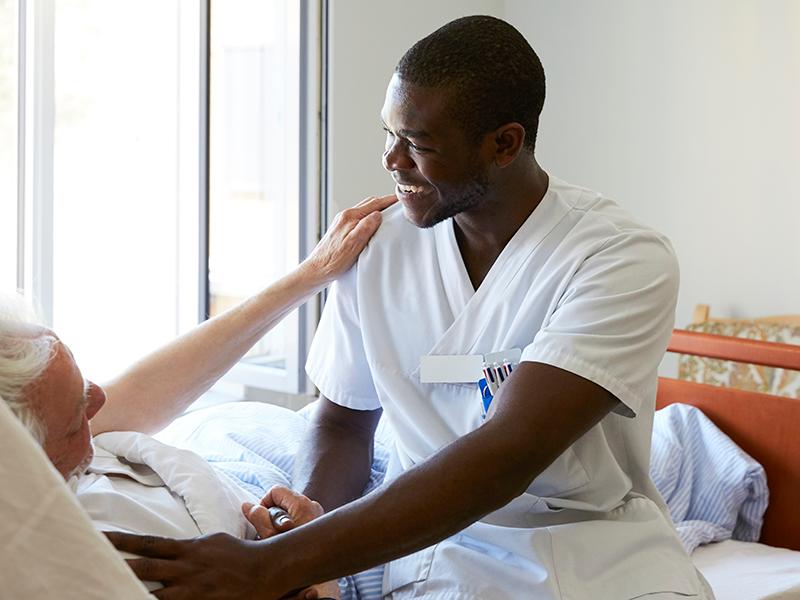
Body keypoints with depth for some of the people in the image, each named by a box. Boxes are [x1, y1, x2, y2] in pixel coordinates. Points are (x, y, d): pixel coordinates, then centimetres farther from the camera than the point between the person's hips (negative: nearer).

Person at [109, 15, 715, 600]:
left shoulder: (626, 258, -16)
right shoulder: (379, 248, 0)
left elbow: (506, 454, -26)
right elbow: (343, 424, 10)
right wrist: (302, 524, -14)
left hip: (601, 551, -1)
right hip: (438, 547, 1)